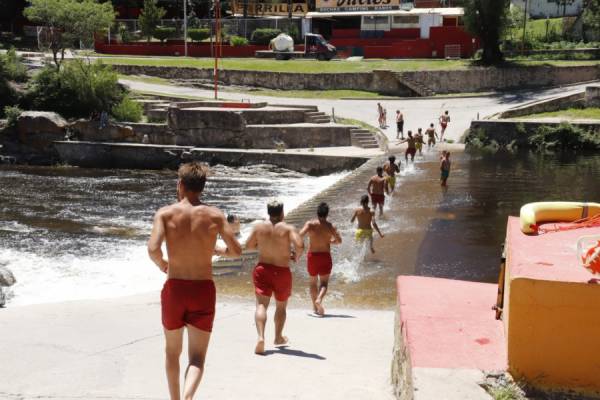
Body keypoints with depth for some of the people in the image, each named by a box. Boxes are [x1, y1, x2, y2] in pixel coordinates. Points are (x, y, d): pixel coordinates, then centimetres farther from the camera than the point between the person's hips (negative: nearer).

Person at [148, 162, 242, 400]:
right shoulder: (215, 215, -1)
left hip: (174, 289, 0)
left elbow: (153, 249, -18)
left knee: (173, 351, 21)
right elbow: (236, 251, 0)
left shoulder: (165, 214, -5)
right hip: (204, 290, 0)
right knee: (197, 357, 1)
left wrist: (161, 264, 4)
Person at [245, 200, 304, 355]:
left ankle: (261, 337, -29)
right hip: (282, 272, -1)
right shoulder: (288, 229, -9)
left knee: (261, 304, -6)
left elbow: (248, 246, 8)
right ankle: (278, 337, 36)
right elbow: (300, 245, -24)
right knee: (281, 306, 20)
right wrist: (296, 256, -4)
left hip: (262, 269, 1)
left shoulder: (259, 227, -1)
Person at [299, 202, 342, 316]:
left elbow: (301, 234, -20)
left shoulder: (310, 224, -6)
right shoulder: (330, 226, -4)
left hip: (312, 255, 1)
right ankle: (319, 299, -29)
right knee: (324, 282, 0)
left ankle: (315, 307, 21)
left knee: (313, 282, 18)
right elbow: (339, 240, 0)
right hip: (325, 256, -1)